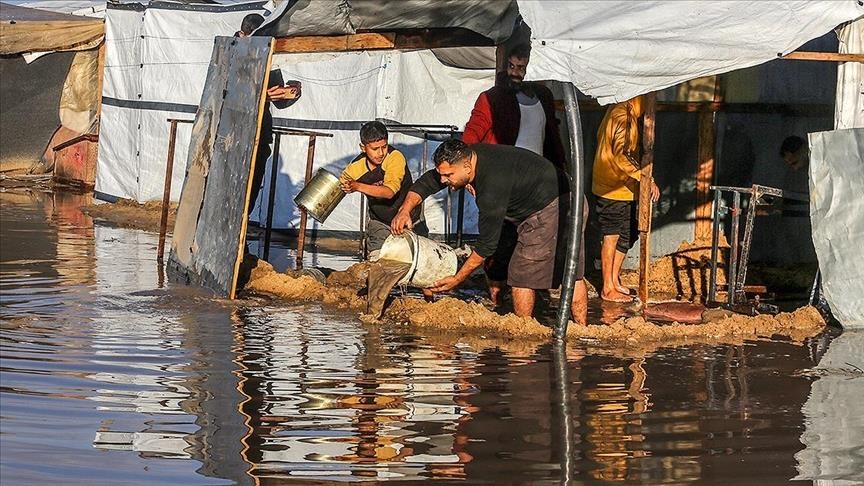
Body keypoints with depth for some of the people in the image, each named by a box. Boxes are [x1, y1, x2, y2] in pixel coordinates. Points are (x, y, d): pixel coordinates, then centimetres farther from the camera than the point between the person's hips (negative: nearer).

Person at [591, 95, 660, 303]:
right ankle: (608, 289, 4)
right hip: (614, 188, -10)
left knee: (627, 234, 15)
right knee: (612, 237, -2)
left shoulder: (618, 111, 11)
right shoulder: (624, 115, -20)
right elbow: (621, 155, -28)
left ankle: (614, 280, 24)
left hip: (622, 188, 10)